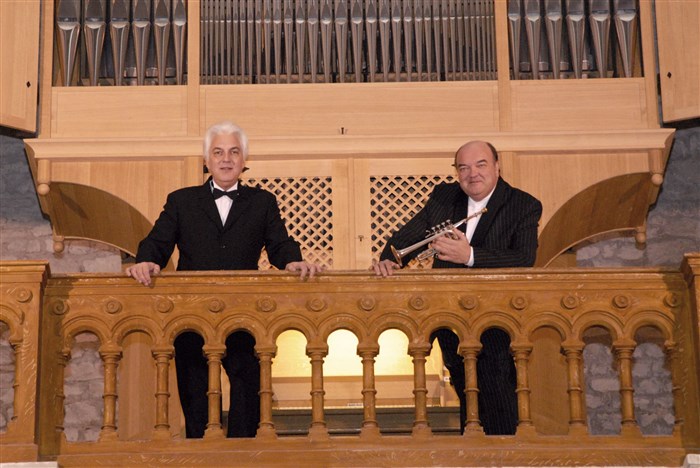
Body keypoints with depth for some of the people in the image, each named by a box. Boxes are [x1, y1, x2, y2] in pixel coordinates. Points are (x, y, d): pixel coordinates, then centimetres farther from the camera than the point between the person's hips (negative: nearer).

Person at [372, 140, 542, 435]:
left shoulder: (525, 206, -6)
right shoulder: (444, 197, 8)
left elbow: (524, 259, -20)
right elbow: (407, 237, 6)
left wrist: (470, 256, -32)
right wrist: (387, 260, -16)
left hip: (495, 327, -5)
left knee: (501, 419, -11)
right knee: (468, 404, 18)